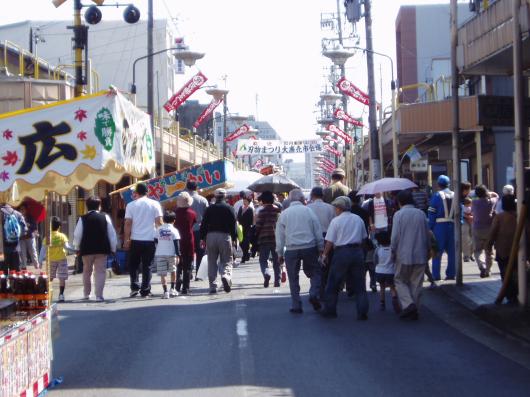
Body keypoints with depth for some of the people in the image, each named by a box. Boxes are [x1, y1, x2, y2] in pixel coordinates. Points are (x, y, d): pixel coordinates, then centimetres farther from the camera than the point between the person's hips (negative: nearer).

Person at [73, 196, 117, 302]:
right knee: (100, 272, 2)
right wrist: (113, 248, 10)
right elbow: (112, 234, 1)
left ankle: (86, 294, 27)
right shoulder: (105, 218, -2)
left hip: (86, 249, 1)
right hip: (102, 249, -1)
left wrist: (78, 248, 14)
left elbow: (77, 235, 0)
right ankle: (99, 295, -7)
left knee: (87, 271, 17)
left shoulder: (83, 219, -3)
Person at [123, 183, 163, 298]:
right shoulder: (155, 204, 2)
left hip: (135, 240, -1)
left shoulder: (131, 205, 0)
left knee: (133, 265, 14)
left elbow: (128, 223, -3)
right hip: (150, 239, 1)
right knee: (147, 266, 6)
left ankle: (134, 287, 2)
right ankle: (145, 291, 5)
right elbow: (159, 222, -2)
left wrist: (126, 240, 2)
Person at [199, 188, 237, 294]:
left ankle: (212, 286, 4)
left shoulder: (209, 209, 6)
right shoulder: (229, 208, 1)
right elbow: (233, 224, -1)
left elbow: (204, 224, 5)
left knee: (212, 262, 9)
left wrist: (202, 238, 10)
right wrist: (234, 238, 6)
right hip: (225, 236, -2)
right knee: (226, 260, 4)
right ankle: (226, 276, -27)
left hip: (211, 236, 2)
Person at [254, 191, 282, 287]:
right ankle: (277, 280, 9)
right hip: (277, 239, 4)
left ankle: (266, 274, -22)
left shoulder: (262, 211, -9)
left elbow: (258, 226, -10)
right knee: (276, 261, 12)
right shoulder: (278, 210, 5)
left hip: (265, 239, -4)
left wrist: (256, 237, 2)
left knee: (263, 259, 3)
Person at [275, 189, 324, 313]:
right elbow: (318, 231, 3)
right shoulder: (308, 211, 0)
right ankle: (313, 294, -7)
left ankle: (296, 305, 8)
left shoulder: (284, 214, 3)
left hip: (291, 250, 1)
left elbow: (279, 235, 5)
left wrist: (280, 253, 11)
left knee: (293, 278, 8)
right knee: (315, 272, 14)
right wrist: (321, 248, 12)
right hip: (309, 248, -1)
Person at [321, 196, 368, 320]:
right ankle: (362, 313, 4)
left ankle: (330, 310, 15)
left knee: (333, 284, 10)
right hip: (357, 252, 4)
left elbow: (330, 241, -7)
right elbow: (364, 237, 13)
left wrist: (325, 255, 5)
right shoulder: (358, 219, 8)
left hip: (341, 252, -4)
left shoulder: (336, 221, -7)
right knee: (359, 285, 8)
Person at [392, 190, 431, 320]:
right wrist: (427, 251, 20)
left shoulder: (399, 214, -8)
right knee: (416, 283, 11)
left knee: (400, 280, 9)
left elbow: (395, 236, -10)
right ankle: (414, 311, 13)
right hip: (420, 256, 4)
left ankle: (408, 304, -11)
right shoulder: (421, 214, 4)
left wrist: (393, 251, 3)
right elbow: (427, 234, 9)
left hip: (404, 255, -4)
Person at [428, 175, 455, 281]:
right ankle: (451, 273, 12)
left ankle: (436, 275, -1)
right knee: (452, 251, 11)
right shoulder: (455, 196, 7)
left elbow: (431, 213, -6)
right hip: (452, 226, 3)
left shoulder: (437, 196, -4)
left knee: (437, 251, 2)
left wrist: (430, 227, -2)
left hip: (439, 225, -3)